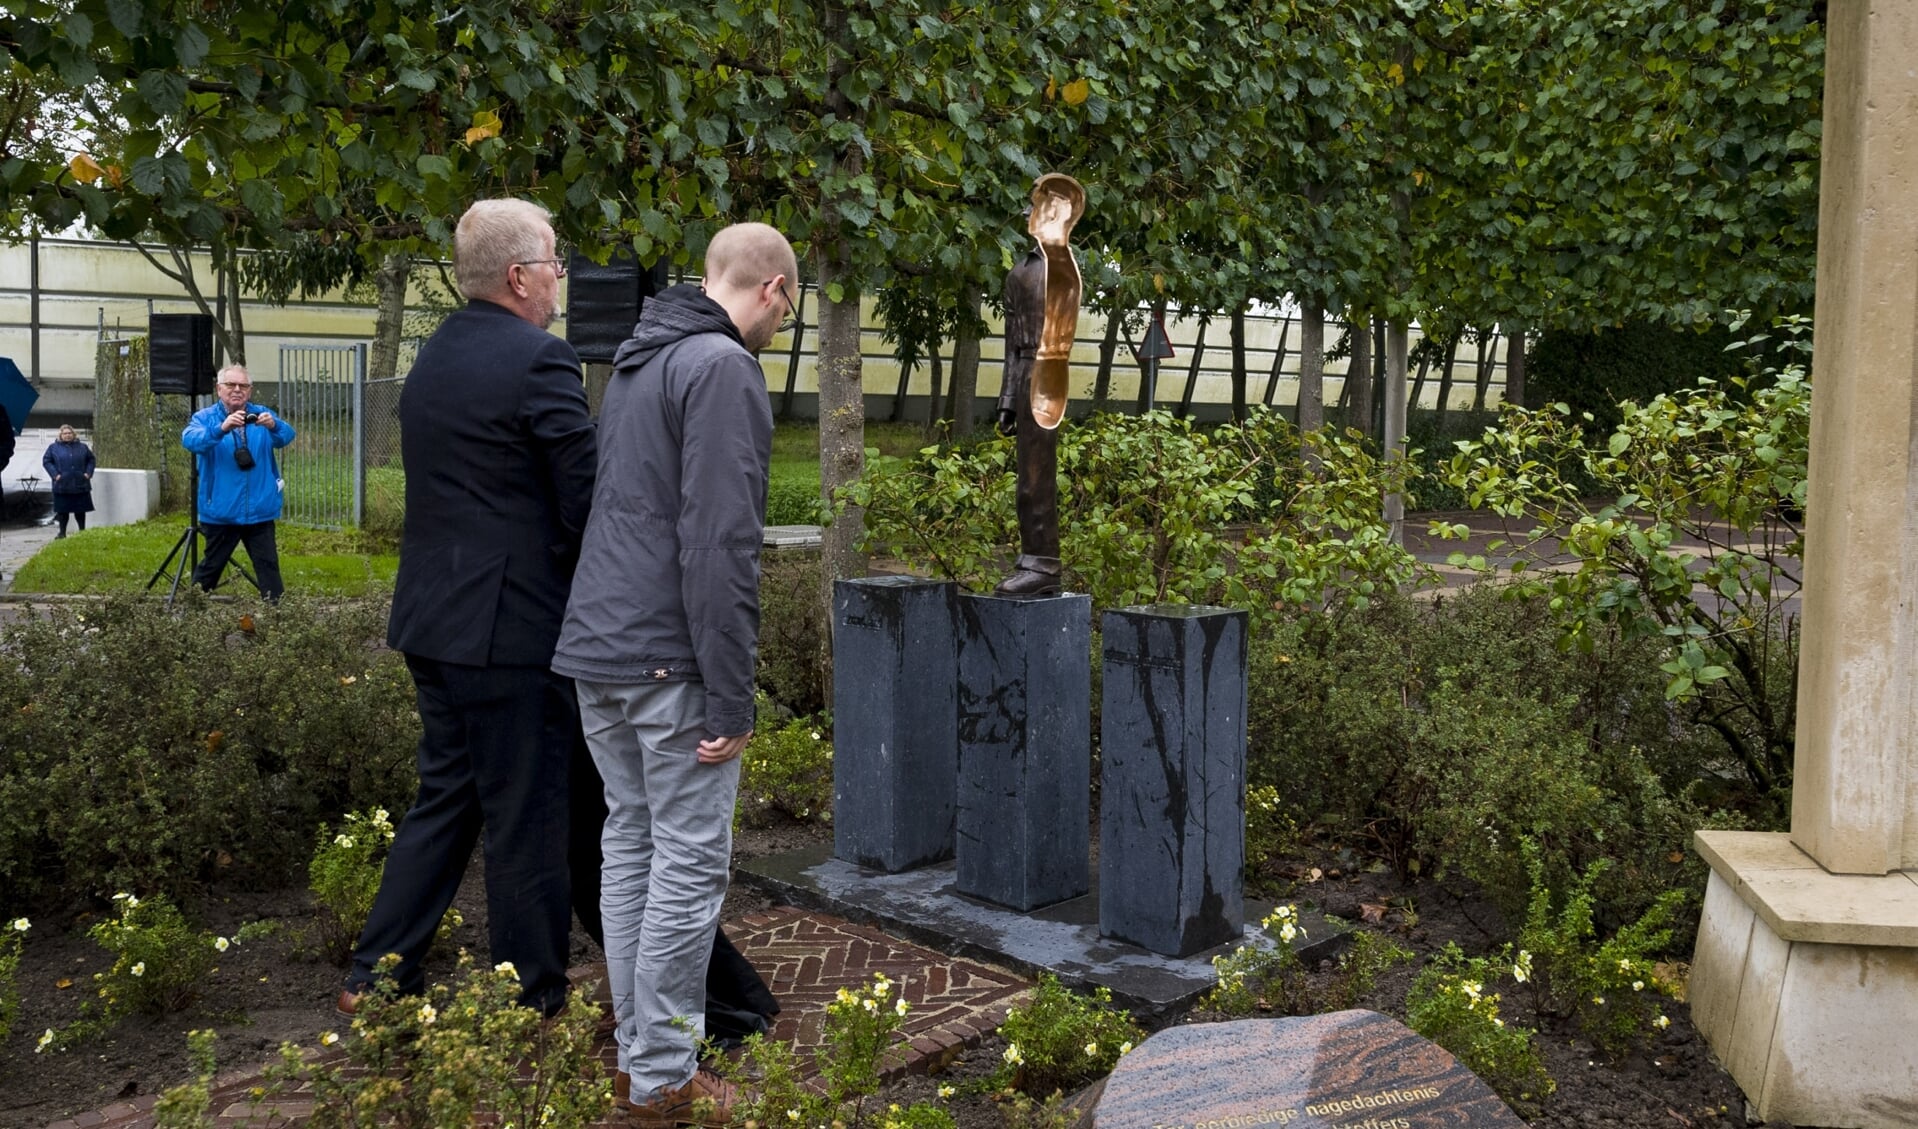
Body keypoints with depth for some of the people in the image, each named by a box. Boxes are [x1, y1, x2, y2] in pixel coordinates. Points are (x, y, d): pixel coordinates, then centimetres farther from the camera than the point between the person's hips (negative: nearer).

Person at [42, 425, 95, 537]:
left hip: (80, 485, 1)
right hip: (62, 485, -1)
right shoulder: (53, 447, 4)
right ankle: (62, 532, 9)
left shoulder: (82, 447, 10)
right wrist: (55, 474, -9)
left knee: (80, 509, 6)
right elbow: (46, 461, 3)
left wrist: (88, 473, -1)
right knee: (62, 510, 2)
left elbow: (91, 459, 14)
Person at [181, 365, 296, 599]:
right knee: (211, 565, 12)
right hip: (220, 511, -1)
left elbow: (286, 436, -13)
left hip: (260, 510, 1)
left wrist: (273, 426, -37)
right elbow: (189, 440, -21)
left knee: (268, 565, 2)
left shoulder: (262, 414, 4)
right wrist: (221, 429, -39)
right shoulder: (205, 417, -1)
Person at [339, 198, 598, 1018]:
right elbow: (586, 499, -15)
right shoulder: (540, 361, -14)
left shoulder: (433, 357, 13)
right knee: (526, 819, 3)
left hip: (433, 619, 9)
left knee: (445, 797, 19)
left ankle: (375, 977, 24)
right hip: (514, 625, -8)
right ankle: (533, 1001, 15)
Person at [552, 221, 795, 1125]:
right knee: (689, 861, 0)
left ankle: (635, 1052, 23)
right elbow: (720, 544, -20)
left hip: (595, 648, 9)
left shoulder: (635, 360, 16)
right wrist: (730, 695, -17)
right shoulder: (723, 368, -13)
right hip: (670, 659, -9)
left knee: (630, 842, 14)